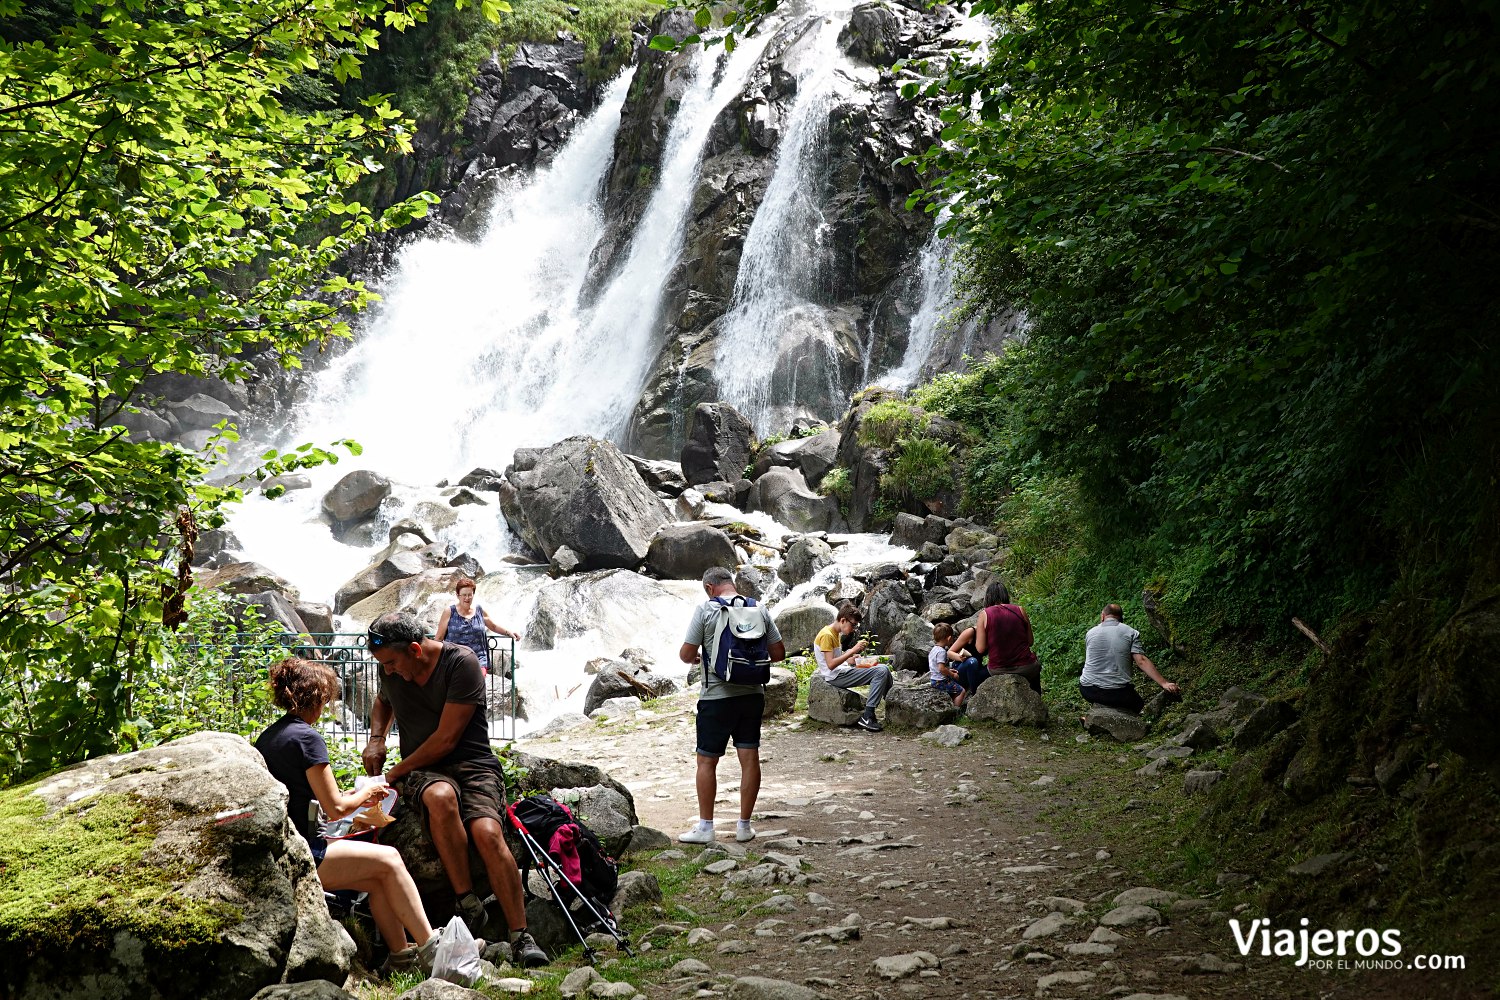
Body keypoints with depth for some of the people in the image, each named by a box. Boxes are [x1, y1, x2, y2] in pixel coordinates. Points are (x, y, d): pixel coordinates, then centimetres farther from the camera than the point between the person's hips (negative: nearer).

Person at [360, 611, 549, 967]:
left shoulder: (461, 662, -15)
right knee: (441, 797, -37)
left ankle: (520, 937, -24)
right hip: (422, 771, 3)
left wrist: (395, 774, -10)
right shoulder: (390, 669, 5)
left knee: (488, 834, -31)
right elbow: (383, 702, 31)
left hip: (472, 763, -3)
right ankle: (469, 906, -29)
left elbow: (446, 739, -16)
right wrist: (376, 738, 10)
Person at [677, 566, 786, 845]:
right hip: (752, 695, 4)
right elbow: (778, 653, 4)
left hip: (716, 697, -3)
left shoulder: (705, 610, -8)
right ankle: (744, 825, 15)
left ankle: (705, 826, 13)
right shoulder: (759, 610, 2)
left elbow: (686, 654, -8)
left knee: (707, 761, 7)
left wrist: (695, 659, 14)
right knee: (749, 758, 8)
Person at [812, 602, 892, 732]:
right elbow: (831, 665, -22)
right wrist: (852, 650, -22)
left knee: (883, 668, 7)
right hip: (836, 677, -10)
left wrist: (852, 657, 4)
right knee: (881, 671, -20)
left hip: (842, 671, 10)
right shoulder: (826, 635, -16)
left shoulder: (836, 634, 15)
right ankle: (867, 717, -21)